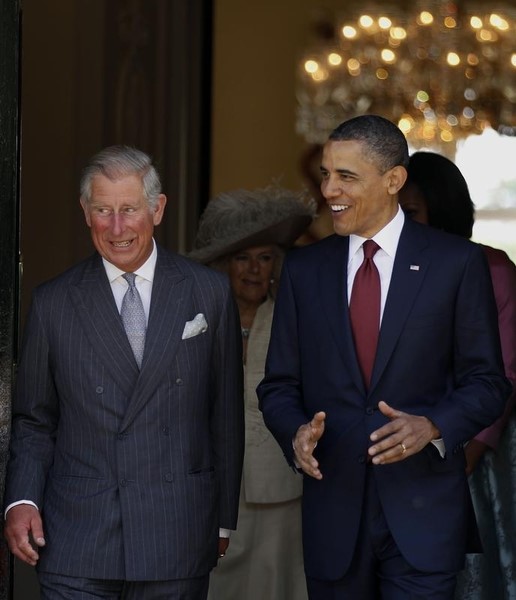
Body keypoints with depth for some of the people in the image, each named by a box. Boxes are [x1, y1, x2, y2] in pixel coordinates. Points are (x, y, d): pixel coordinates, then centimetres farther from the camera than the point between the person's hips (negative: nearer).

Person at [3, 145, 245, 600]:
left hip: (177, 541, 0)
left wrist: (223, 520, 8)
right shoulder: (53, 302, 6)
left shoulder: (210, 293, 5)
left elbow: (226, 415, 8)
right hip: (75, 544, 0)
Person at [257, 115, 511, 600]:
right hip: (333, 507, 3)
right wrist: (296, 431, -11)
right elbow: (279, 385, 10)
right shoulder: (302, 269, 8)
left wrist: (432, 428, -17)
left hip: (423, 510, -3)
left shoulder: (456, 263, -1)